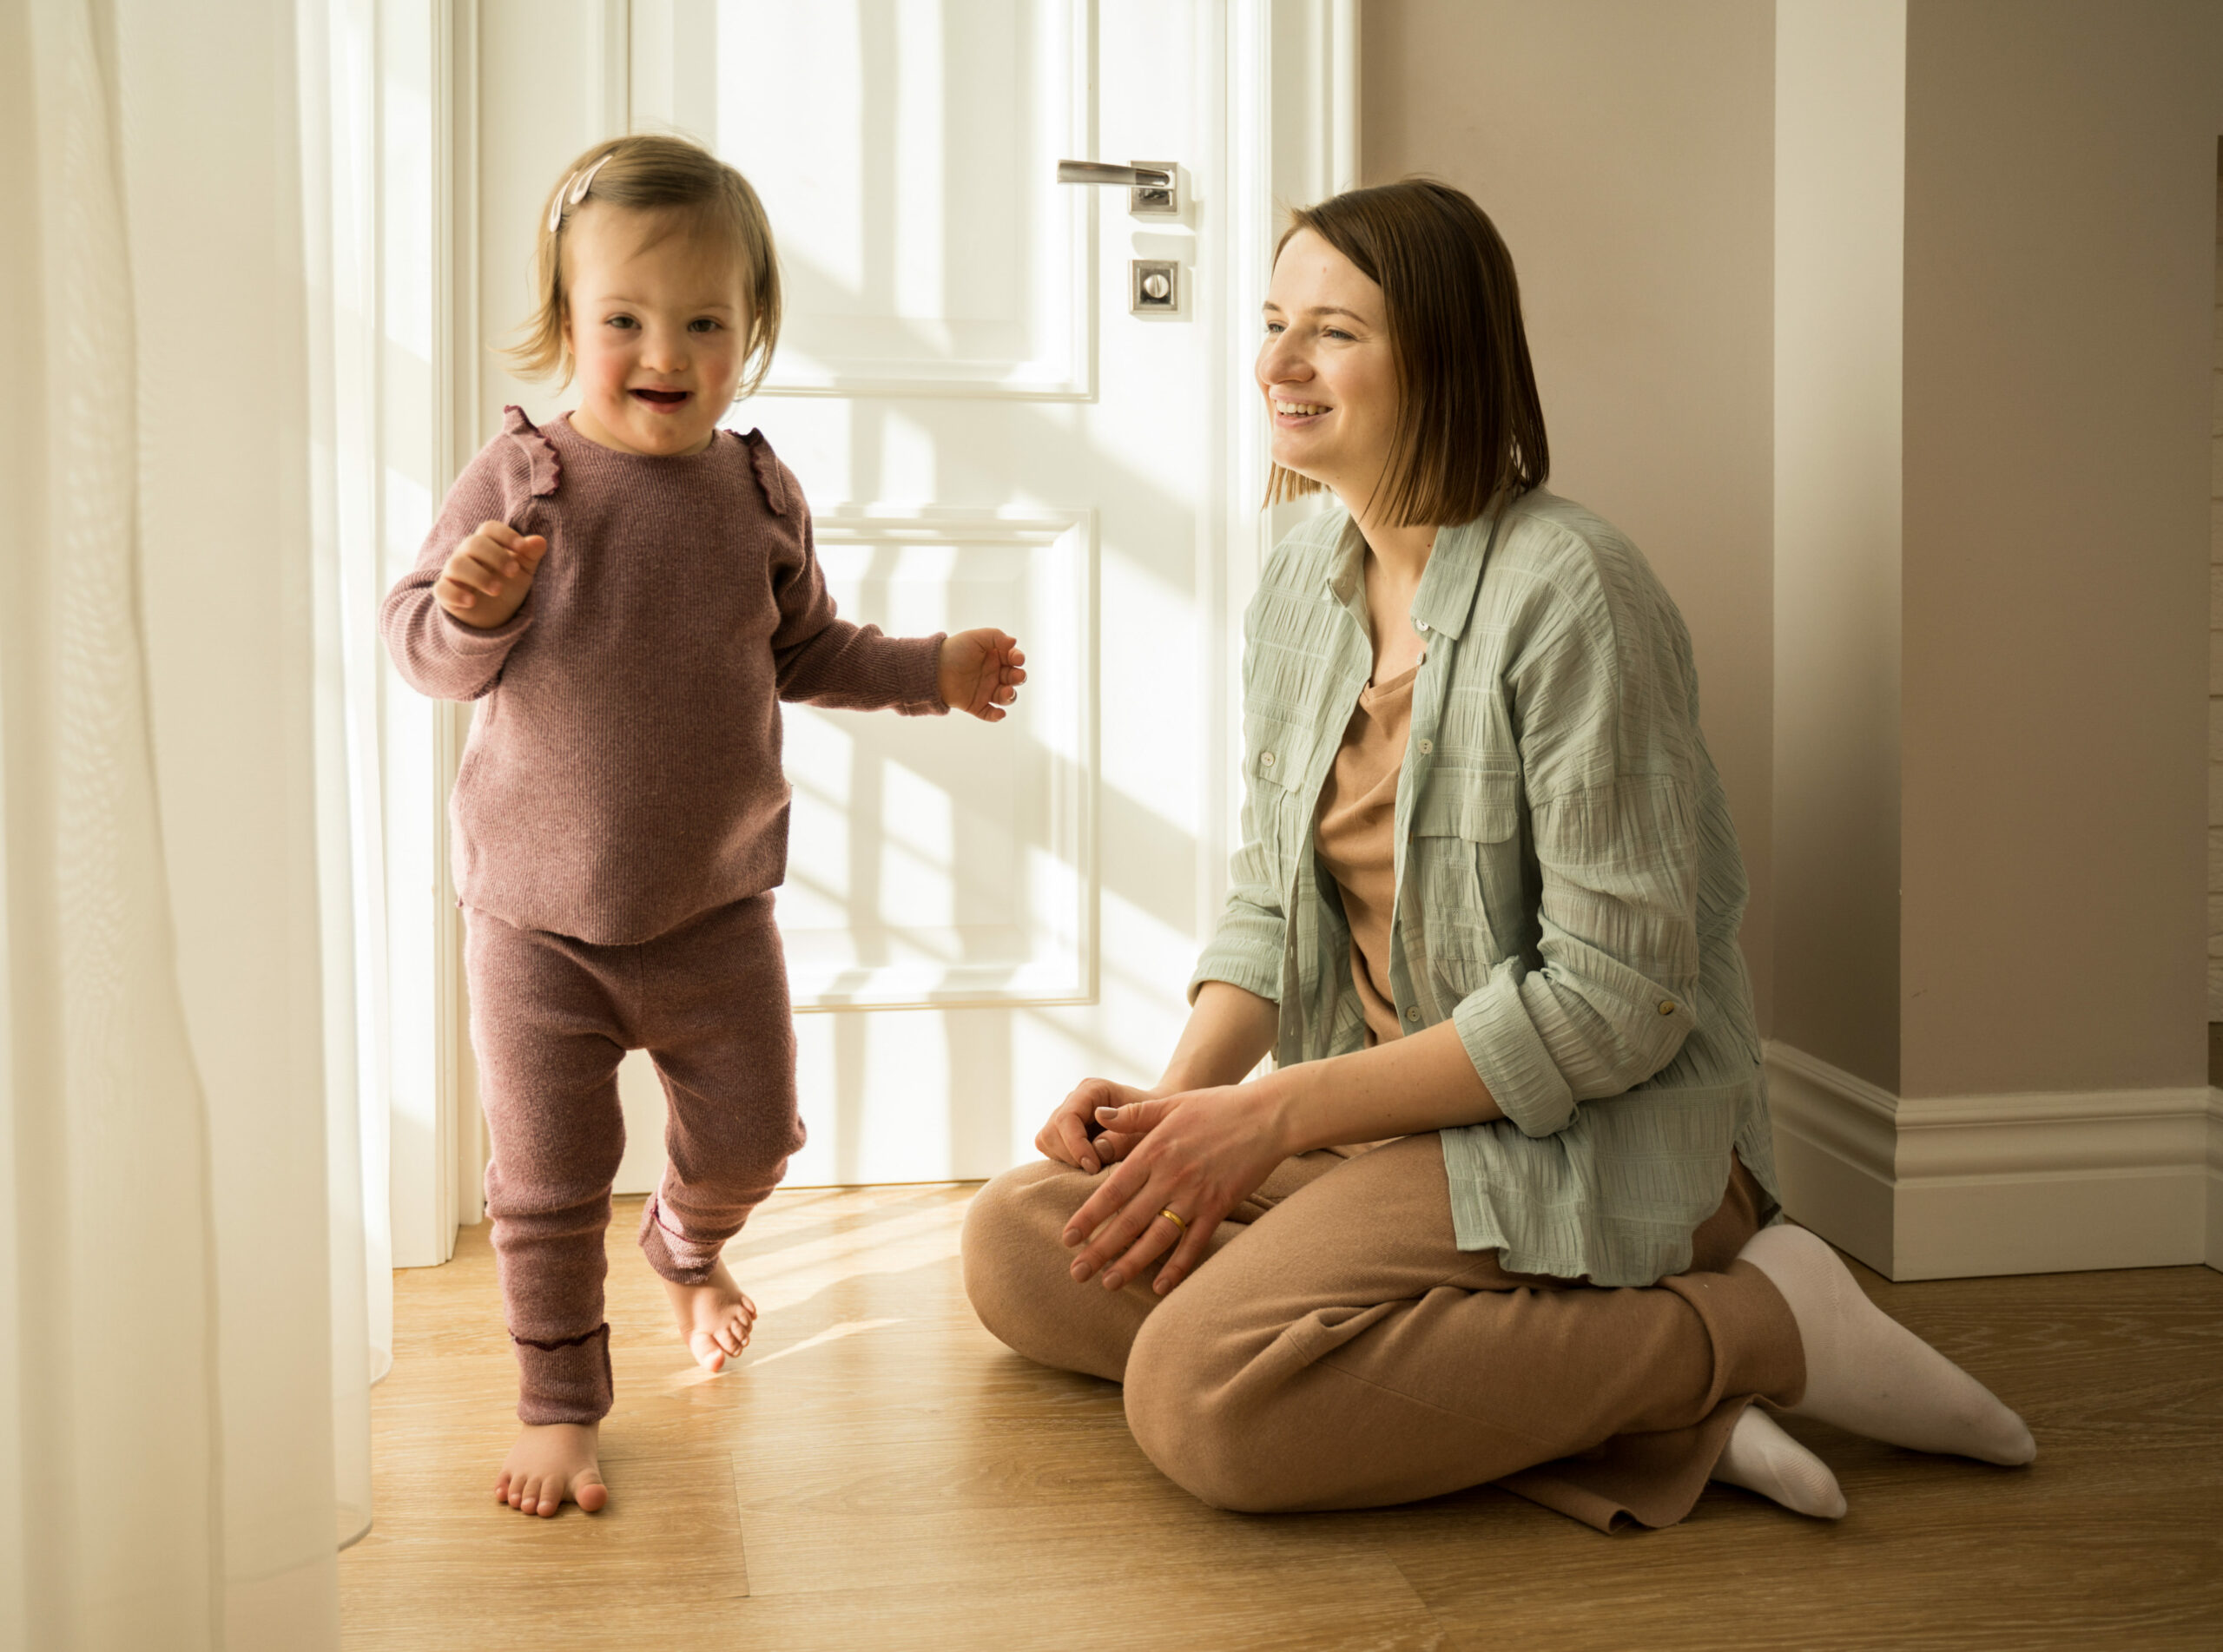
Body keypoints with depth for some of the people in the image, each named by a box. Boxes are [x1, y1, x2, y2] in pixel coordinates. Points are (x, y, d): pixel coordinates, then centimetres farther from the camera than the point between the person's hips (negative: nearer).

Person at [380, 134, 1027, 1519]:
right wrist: (473, 609, -28)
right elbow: (424, 651, -7)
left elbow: (807, 650, 14)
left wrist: (932, 670, 9)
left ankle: (688, 1245, 50)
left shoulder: (760, 493, -1)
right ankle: (561, 1402, 23)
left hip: (717, 908, 3)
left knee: (752, 1133, 15)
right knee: (547, 1181, 3)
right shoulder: (518, 479, -10)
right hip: (540, 913, -3)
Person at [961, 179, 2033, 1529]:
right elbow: (1273, 899, 13)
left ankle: (1752, 1327, -12)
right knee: (1018, 1246, -6)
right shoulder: (1304, 582, 8)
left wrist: (1276, 1115, -18)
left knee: (1198, 1391, -27)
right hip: (1387, 1114, 9)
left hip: (1595, 1135, -9)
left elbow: (1614, 1002, -20)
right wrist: (1177, 1097, -6)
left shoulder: (1569, 594, -18)